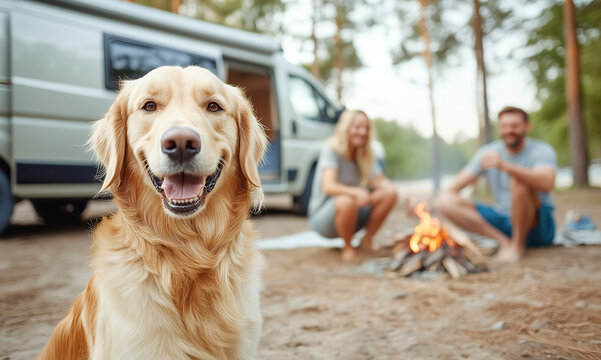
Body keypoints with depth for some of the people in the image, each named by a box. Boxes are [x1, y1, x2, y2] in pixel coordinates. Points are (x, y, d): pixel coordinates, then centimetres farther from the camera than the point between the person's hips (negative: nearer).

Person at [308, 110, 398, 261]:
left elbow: (381, 181, -4)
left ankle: (366, 241, 1)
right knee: (347, 201, -38)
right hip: (322, 218, -6)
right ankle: (348, 247, -11)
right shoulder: (331, 150, -17)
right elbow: (328, 186, -30)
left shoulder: (365, 155, 3)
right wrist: (356, 192, -47)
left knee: (390, 193, -13)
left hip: (353, 217, 6)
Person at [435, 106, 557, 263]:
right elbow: (455, 187, 1)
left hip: (538, 225, -4)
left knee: (519, 180, -34)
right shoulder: (488, 152, 4)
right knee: (446, 202, -15)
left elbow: (546, 183, -33)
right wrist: (444, 196, -23)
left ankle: (518, 244, -18)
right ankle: (502, 240, -21)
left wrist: (505, 166, -45)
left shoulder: (542, 150, -9)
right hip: (503, 221, 4)